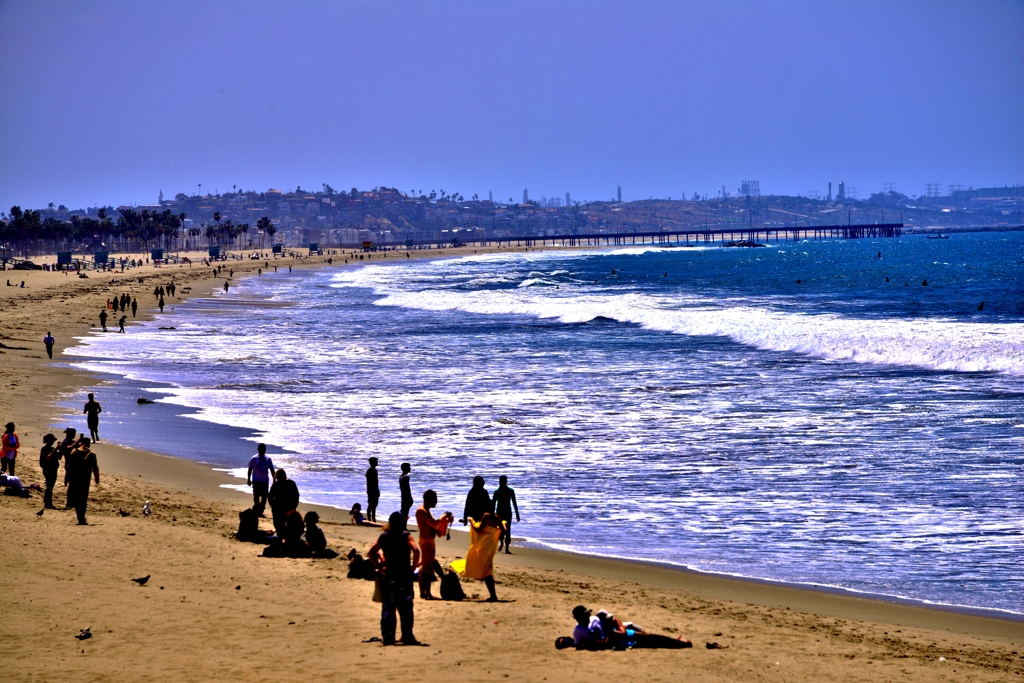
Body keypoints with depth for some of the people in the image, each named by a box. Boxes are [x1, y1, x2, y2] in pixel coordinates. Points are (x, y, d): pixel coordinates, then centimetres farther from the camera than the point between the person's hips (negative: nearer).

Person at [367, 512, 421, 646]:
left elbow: (371, 552, 5)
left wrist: (379, 567, 7)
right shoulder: (406, 536, -6)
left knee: (387, 607, 7)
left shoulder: (383, 537, 6)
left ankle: (387, 637, 7)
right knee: (405, 607, -1)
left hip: (388, 575, 3)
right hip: (404, 575, -3)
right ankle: (407, 636, -4)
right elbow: (416, 550, -19)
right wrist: (414, 566, -8)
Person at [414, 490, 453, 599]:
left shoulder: (426, 511, 17)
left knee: (429, 567, 12)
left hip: (430, 541, 10)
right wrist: (444, 516, -10)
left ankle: (428, 593, 17)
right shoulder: (421, 511, -15)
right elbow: (434, 524, -22)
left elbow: (435, 525, 21)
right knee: (425, 567, -7)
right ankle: (422, 593, -4)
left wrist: (446, 521, 9)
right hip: (426, 541, -10)